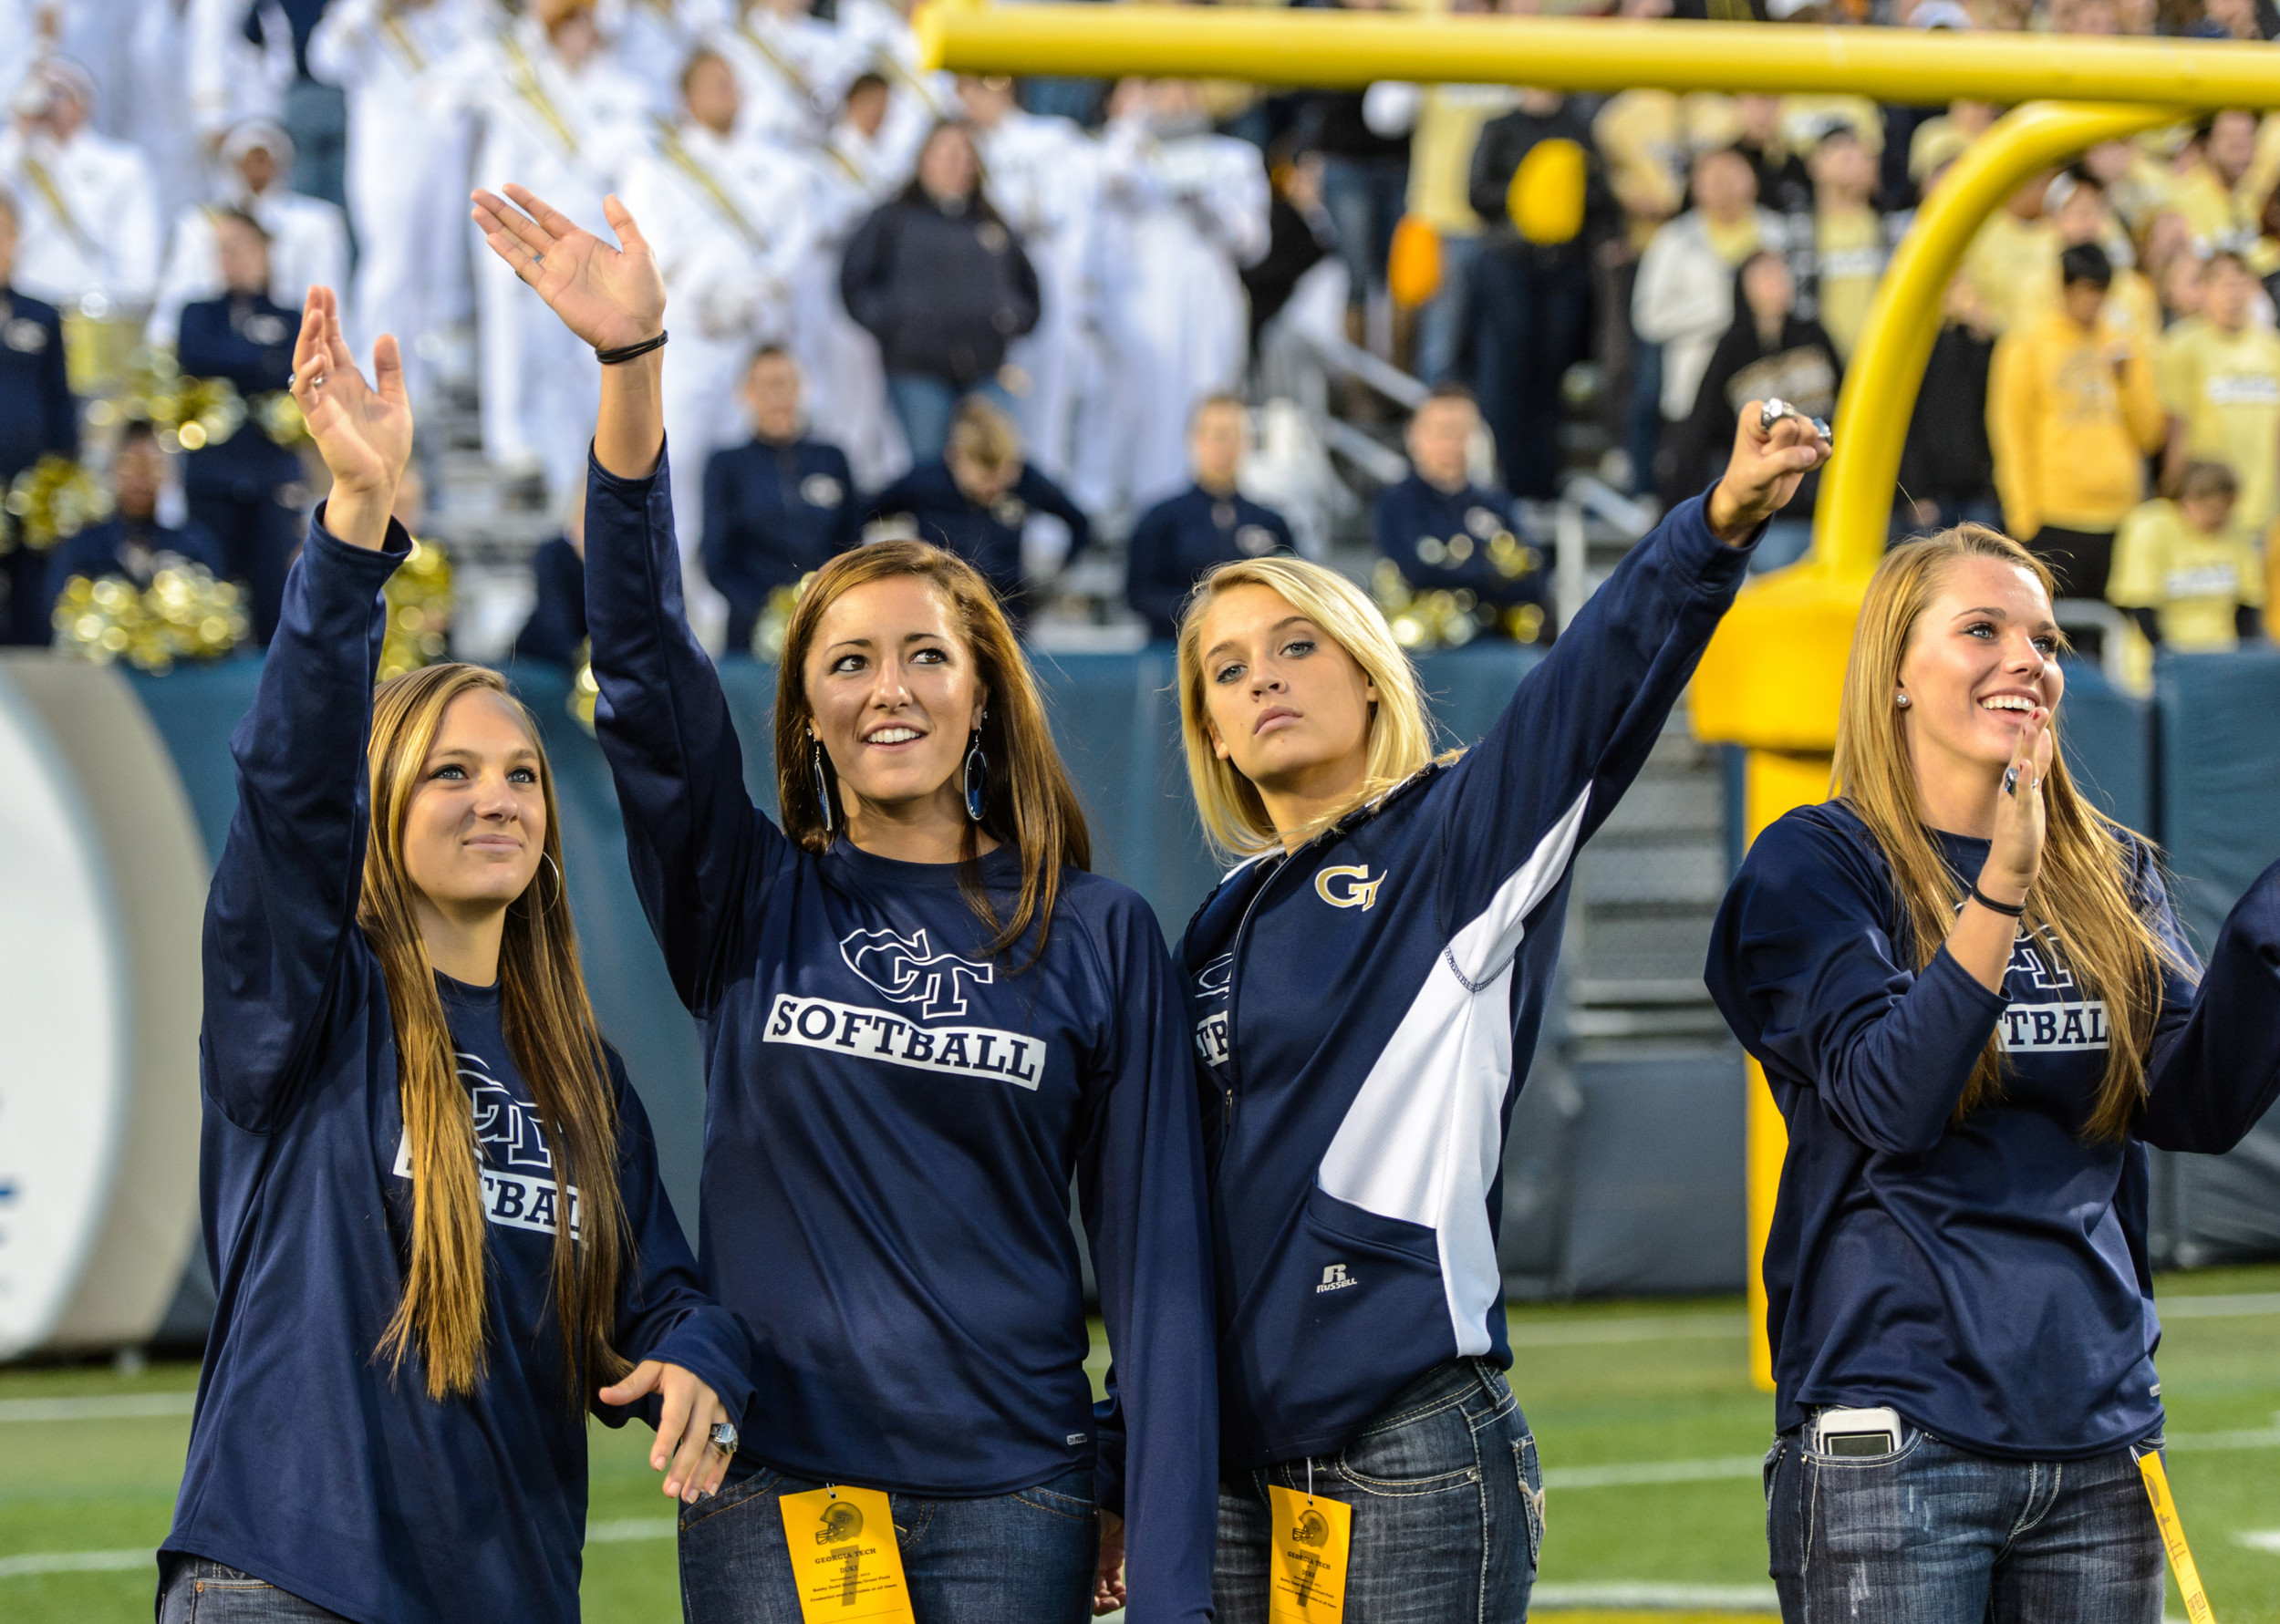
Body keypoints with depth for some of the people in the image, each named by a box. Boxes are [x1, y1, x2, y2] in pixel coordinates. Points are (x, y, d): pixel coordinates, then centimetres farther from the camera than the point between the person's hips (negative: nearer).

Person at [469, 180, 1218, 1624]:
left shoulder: (1099, 937, 4)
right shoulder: (753, 905, 6)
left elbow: (1156, 1248, 2)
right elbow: (644, 666, -7)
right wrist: (633, 364, -20)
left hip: (1011, 1501, -1)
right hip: (773, 1491, 1)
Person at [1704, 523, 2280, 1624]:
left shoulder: (2112, 875, 13)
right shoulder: (1817, 864, -3)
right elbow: (1891, 1097, -16)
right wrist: (2004, 884, -25)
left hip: (2098, 1437, 5)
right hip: (1898, 1439, -5)